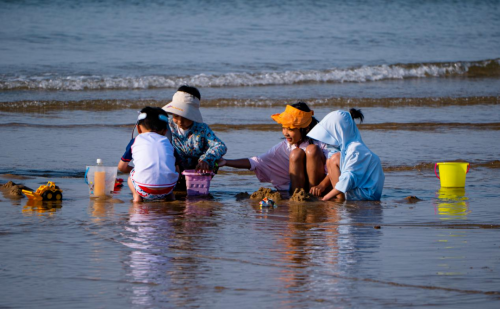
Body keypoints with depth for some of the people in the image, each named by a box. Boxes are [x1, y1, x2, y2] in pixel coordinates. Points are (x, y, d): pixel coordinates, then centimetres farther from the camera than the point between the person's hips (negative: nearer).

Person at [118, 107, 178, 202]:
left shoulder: (135, 141, 18)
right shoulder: (166, 141, 23)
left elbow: (121, 167, 27)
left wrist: (132, 169, 49)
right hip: (167, 189, 3)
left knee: (131, 177, 30)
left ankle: (137, 196, 4)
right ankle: (170, 196, 17)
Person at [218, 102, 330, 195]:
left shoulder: (319, 144, -12)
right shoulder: (284, 147, -2)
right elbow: (256, 162, -5)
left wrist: (322, 186, -35)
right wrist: (226, 162, -13)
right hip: (299, 184, 2)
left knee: (312, 149, -24)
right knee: (296, 153, -22)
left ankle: (313, 194, -16)